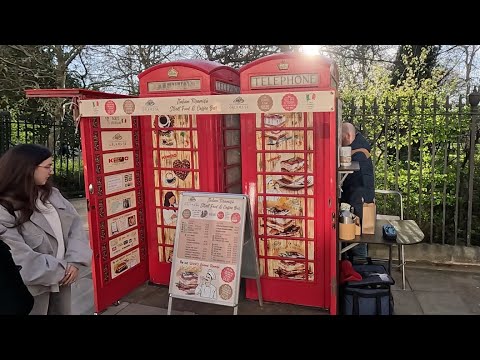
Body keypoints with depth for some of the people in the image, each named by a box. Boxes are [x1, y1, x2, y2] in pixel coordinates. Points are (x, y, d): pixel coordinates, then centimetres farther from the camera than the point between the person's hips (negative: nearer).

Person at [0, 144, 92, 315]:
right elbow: (19, 257, -22)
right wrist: (61, 270, -13)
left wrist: (75, 260, -12)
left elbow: (74, 223, 1)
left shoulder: (52, 194, 3)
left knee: (64, 311, 18)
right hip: (32, 286, -6)